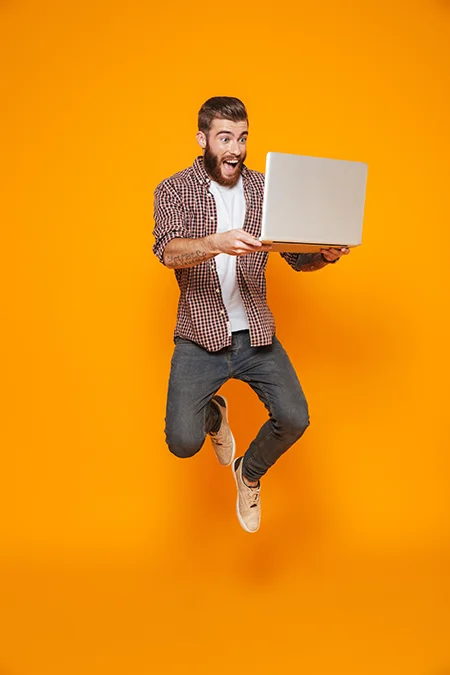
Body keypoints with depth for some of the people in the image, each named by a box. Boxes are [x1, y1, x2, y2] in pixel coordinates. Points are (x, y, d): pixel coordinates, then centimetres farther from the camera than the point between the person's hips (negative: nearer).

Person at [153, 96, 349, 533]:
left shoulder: (265, 190, 6)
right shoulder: (175, 191, -2)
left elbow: (297, 256, 6)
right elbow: (168, 251, -20)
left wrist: (325, 254, -18)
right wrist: (217, 242, -41)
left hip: (256, 335, 2)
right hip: (199, 337, -2)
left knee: (294, 419, -15)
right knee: (183, 441, -15)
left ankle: (250, 472, 21)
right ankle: (215, 416, 26)